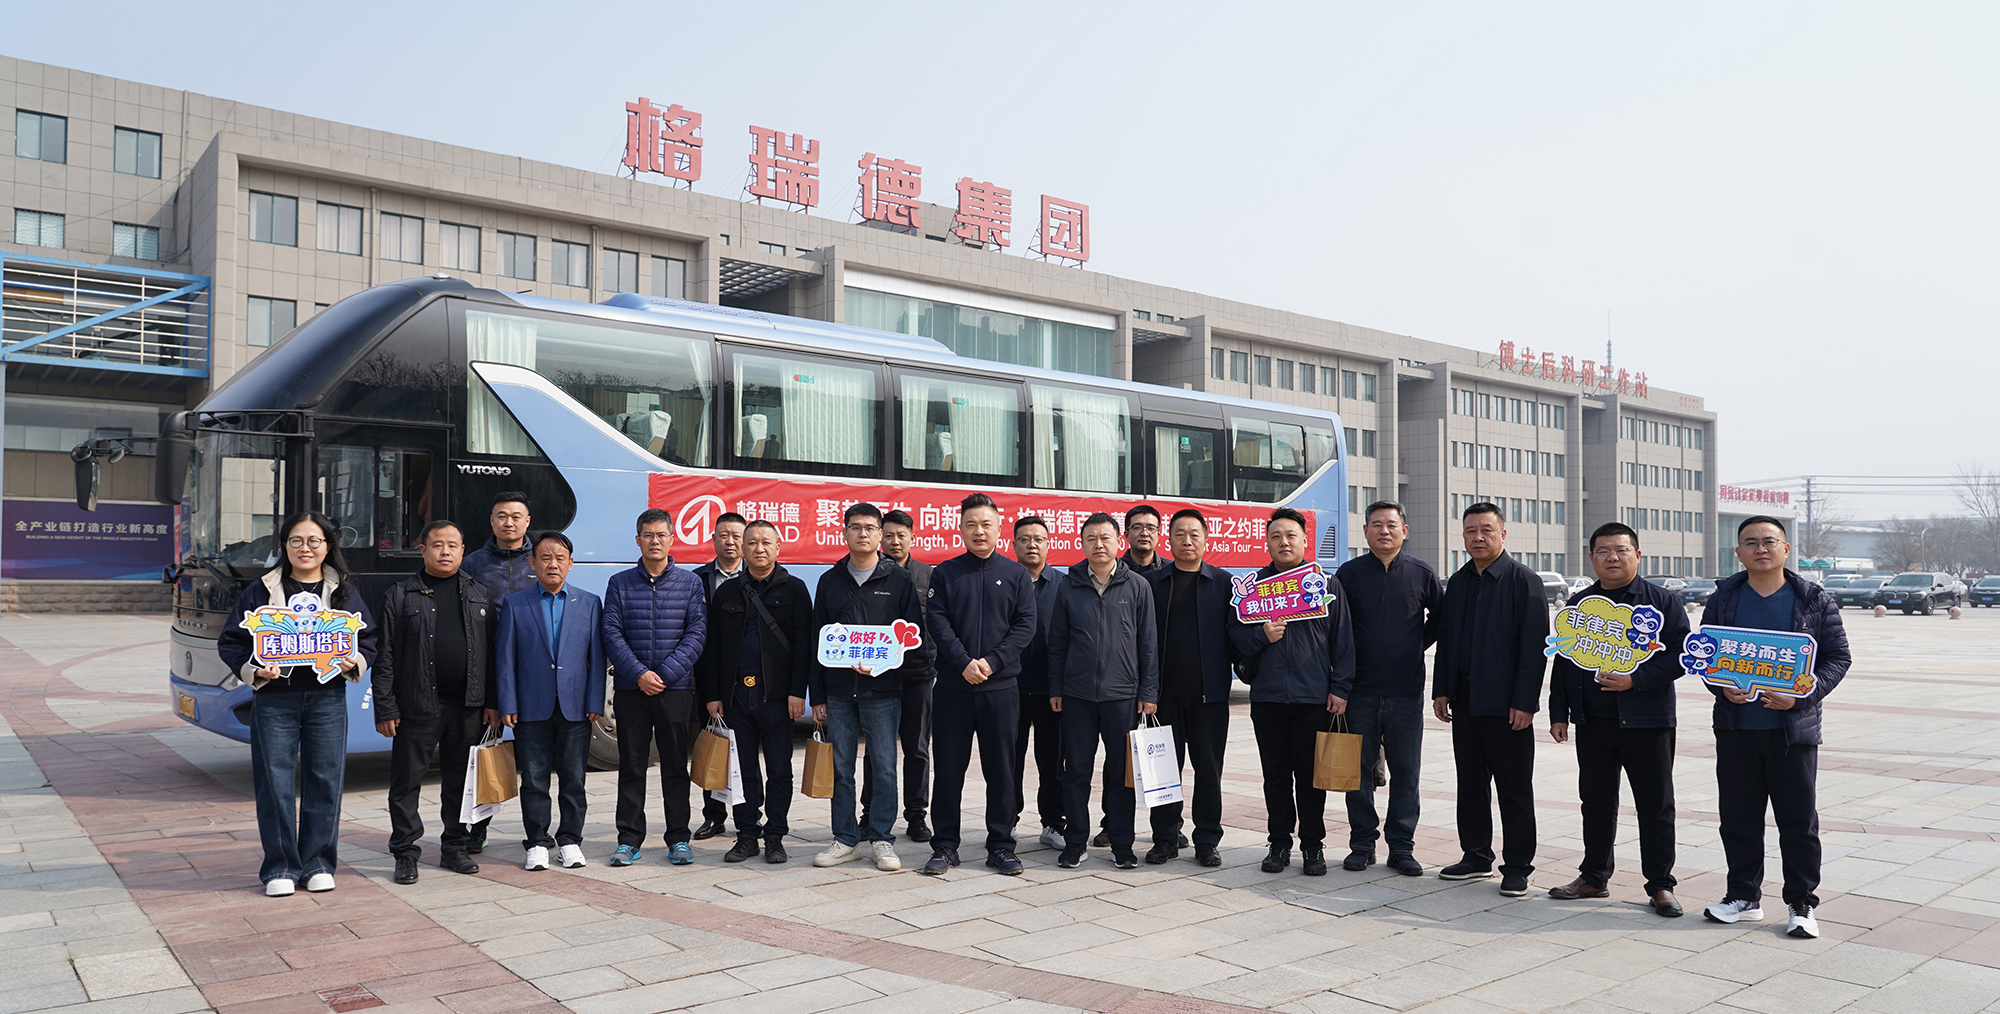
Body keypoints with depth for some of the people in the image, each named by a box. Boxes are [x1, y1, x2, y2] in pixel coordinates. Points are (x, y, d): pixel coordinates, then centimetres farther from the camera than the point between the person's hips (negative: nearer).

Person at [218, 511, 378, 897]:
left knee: (325, 780, 3)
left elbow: (368, 641, 11)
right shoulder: (261, 591, 6)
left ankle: (318, 864, 16)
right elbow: (230, 642, 6)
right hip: (274, 697, -1)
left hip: (328, 698, 1)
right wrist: (253, 669, -11)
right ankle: (280, 867, 12)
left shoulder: (345, 592, 10)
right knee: (275, 782, 0)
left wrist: (354, 662, -9)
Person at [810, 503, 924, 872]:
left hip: (883, 689, -2)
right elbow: (817, 640, 11)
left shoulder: (900, 580, 3)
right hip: (839, 689, 2)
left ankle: (881, 839, 11)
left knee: (884, 766, 0)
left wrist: (881, 663, -13)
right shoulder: (830, 581, 10)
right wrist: (817, 695, 7)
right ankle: (846, 839, 17)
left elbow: (914, 634, 2)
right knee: (841, 767, 7)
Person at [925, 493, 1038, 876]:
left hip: (1001, 687, 0)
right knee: (948, 769, 4)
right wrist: (964, 662, -16)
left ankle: (1000, 846, 17)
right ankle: (945, 846, 15)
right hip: (952, 687, 0)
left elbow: (1025, 625, -1)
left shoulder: (1016, 574, 6)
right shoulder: (944, 573, 6)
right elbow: (937, 622, -3)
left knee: (1001, 770, 6)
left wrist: (992, 662, -13)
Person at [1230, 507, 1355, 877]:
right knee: (1276, 773, 8)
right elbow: (1236, 633, 9)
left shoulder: (1327, 583, 4)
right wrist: (1262, 635, -12)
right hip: (1267, 695, 2)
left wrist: (1340, 687, -1)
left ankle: (1312, 845, 16)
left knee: (1310, 774, 4)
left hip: (1314, 696, -1)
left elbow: (1342, 638, 4)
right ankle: (1280, 842, 19)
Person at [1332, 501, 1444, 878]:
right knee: (1358, 769, 4)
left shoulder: (1422, 574, 3)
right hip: (1361, 690, 0)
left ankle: (1401, 846, 13)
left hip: (1406, 691, 0)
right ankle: (1362, 843, 14)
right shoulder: (1348, 573, 3)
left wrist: (1419, 645, 9)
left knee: (1405, 770, 4)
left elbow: (1442, 617, 18)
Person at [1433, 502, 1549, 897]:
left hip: (1507, 705, -6)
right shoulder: (1458, 582, 12)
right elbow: (1445, 639, 17)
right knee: (1470, 784, 13)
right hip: (1464, 702, 6)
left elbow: (1535, 646, -11)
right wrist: (1441, 690, 11)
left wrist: (1525, 702, -16)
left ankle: (1517, 867, 12)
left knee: (1514, 789, 3)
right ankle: (1476, 857, 24)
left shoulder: (1524, 581, -7)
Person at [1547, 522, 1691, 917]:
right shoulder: (1578, 605, 11)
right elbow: (1562, 661, 14)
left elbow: (1679, 657, -7)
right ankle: (1594, 877, 23)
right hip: (1592, 721, 4)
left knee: (1656, 805, 4)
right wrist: (1559, 713, 9)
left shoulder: (1664, 602, -1)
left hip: (1647, 721, -4)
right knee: (1596, 802, 11)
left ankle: (1660, 885, 15)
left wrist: (1634, 680, -19)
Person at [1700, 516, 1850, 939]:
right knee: (1738, 817, 9)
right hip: (1736, 726, 2)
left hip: (1794, 727, -2)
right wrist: (1722, 688, -11)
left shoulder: (1815, 601, 1)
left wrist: (1802, 695, -15)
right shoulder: (1723, 599, 6)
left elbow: (1838, 657, 0)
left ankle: (1802, 904, 17)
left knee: (1799, 821, 4)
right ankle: (1745, 898, 22)